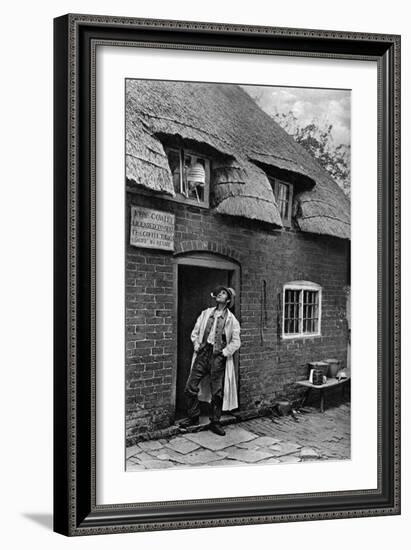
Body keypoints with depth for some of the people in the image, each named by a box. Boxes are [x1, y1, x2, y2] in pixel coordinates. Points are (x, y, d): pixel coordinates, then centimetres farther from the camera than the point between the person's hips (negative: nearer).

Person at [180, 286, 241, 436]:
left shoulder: (231, 319, 1)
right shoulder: (205, 313, 10)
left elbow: (236, 342, 1)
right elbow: (195, 332, 16)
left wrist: (224, 352, -7)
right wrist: (197, 346, 4)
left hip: (218, 358, -2)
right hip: (202, 355, 3)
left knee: (217, 393, 2)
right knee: (190, 388, 0)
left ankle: (215, 422, 16)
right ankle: (193, 417, 18)